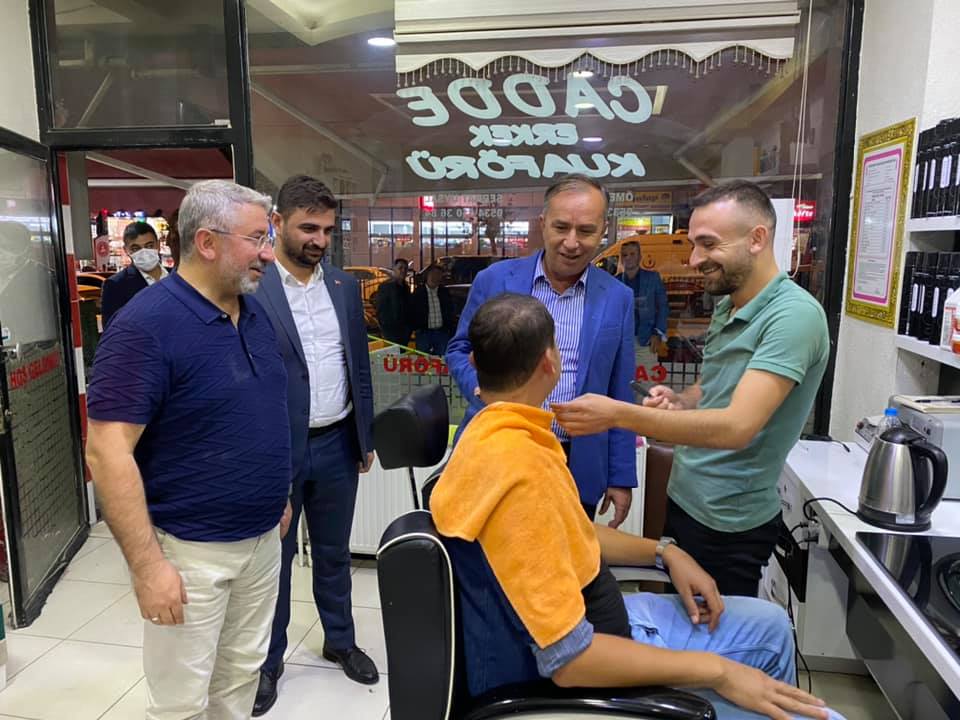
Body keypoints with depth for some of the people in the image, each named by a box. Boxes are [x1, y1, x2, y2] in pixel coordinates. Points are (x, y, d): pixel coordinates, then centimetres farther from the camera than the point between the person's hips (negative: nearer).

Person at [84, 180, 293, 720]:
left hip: (262, 538, 7)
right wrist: (148, 565, -21)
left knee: (241, 676, 22)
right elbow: (108, 452, -21)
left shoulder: (256, 311, 4)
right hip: (189, 550, -6)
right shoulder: (146, 325, -19)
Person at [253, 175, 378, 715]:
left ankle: (340, 641, 41)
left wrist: (366, 437, 10)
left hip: (337, 446, 5)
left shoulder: (345, 286, 4)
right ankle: (268, 660, 36)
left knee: (334, 554, 21)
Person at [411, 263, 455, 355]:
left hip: (442, 333, 2)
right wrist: (416, 329, -2)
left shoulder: (445, 292, 7)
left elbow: (450, 313, 12)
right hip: (423, 333, -2)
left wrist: (450, 330, 6)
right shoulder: (418, 293, -1)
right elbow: (412, 313, 2)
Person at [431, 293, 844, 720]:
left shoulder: (499, 433, -1)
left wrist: (664, 553, 7)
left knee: (767, 626, 20)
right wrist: (715, 671, -20)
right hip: (579, 672, -9)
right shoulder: (518, 466, -32)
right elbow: (569, 659, -30)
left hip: (587, 625, 9)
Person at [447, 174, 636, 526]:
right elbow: (459, 350, 6)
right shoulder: (495, 279, -3)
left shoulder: (618, 299, 0)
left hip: (576, 468, 1)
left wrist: (621, 478, 4)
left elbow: (620, 399, 4)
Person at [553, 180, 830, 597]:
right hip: (683, 499, 8)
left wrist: (616, 414, -34)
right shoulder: (726, 307, 6)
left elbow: (737, 426, -31)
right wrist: (679, 401, -5)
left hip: (728, 524, -7)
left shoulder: (794, 315, -22)